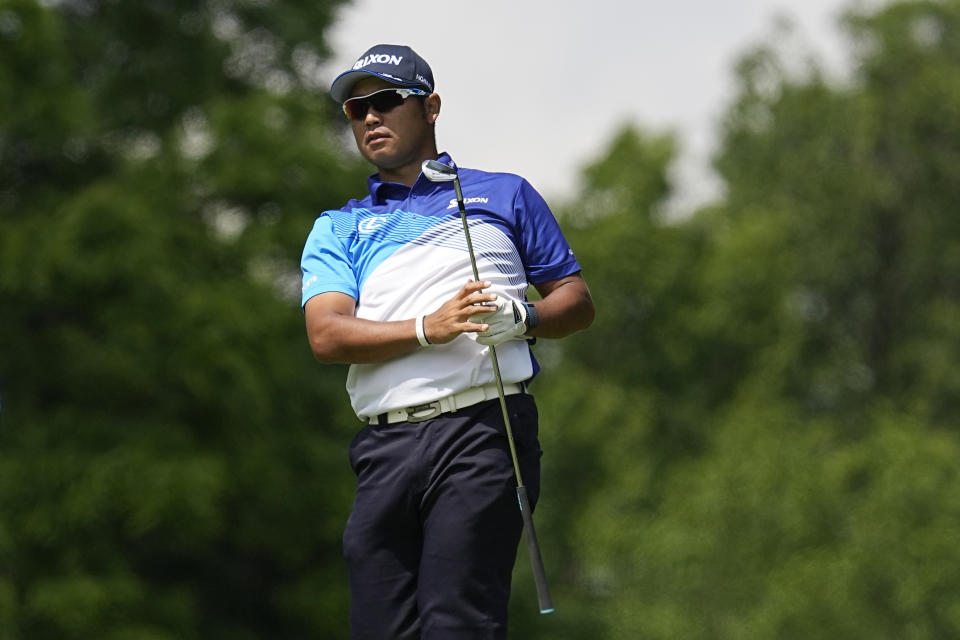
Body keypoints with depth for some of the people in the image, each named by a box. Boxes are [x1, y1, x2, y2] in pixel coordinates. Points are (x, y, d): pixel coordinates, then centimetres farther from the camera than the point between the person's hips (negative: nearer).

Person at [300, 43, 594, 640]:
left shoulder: (505, 195, 19)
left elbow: (577, 300, 17)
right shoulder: (339, 229, 21)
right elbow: (327, 334, 4)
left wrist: (523, 318, -6)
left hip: (482, 430, -3)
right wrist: (428, 328, -12)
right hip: (384, 448, 3)